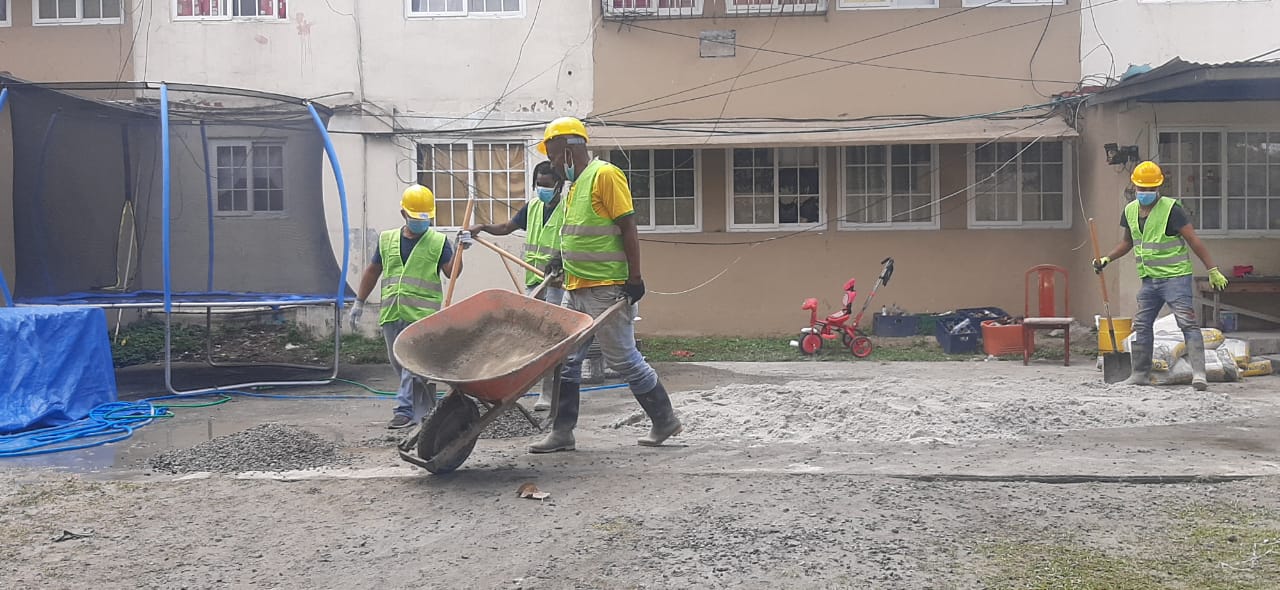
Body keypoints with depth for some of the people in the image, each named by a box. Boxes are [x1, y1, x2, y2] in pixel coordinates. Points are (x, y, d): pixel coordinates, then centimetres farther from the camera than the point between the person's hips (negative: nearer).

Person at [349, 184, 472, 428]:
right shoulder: (387, 239, 13)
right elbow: (373, 271, 21)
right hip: (391, 314, 5)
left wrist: (460, 250, -18)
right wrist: (359, 302, 21)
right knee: (397, 362, 13)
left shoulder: (438, 241, 2)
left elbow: (451, 273, -5)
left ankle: (405, 410, -6)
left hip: (422, 314, -5)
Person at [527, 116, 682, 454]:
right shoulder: (576, 185, 17)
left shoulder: (605, 175, -10)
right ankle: (562, 433, 13)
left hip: (607, 289, -9)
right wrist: (562, 260, 16)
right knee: (565, 360, 7)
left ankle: (665, 421, 14)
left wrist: (634, 279, -16)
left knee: (623, 359, -1)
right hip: (577, 289, 9)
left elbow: (627, 228, -14)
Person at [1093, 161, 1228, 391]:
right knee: (1141, 326, 9)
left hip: (1175, 277, -7)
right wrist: (1107, 259, 11)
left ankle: (1198, 373, -14)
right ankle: (1141, 373, 19)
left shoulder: (1170, 209, -12)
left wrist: (1212, 270, -15)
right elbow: (1128, 242, 24)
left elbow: (1193, 240, -12)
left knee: (1187, 323, -13)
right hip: (1149, 279, 7)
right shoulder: (1130, 210, 8)